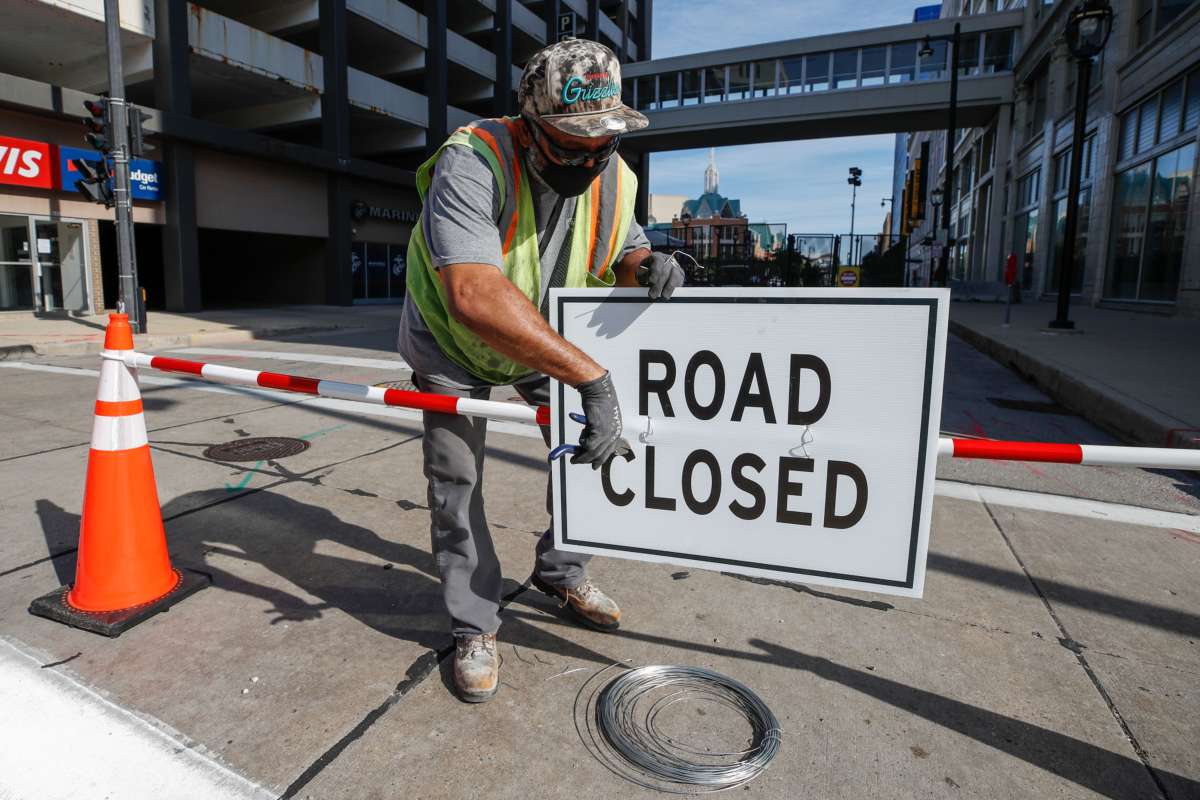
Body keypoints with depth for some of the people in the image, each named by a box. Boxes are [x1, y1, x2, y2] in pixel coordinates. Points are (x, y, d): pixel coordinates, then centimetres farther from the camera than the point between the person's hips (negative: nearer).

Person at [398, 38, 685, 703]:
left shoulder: (613, 179, -15)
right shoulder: (472, 162, -35)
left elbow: (621, 250, 4)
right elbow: (475, 297, -50)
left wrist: (647, 262, -23)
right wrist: (589, 374, -53)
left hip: (546, 341, 5)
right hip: (452, 345, -4)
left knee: (598, 444, 1)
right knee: (456, 481, -4)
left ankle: (560, 571, 25)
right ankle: (474, 626, 16)